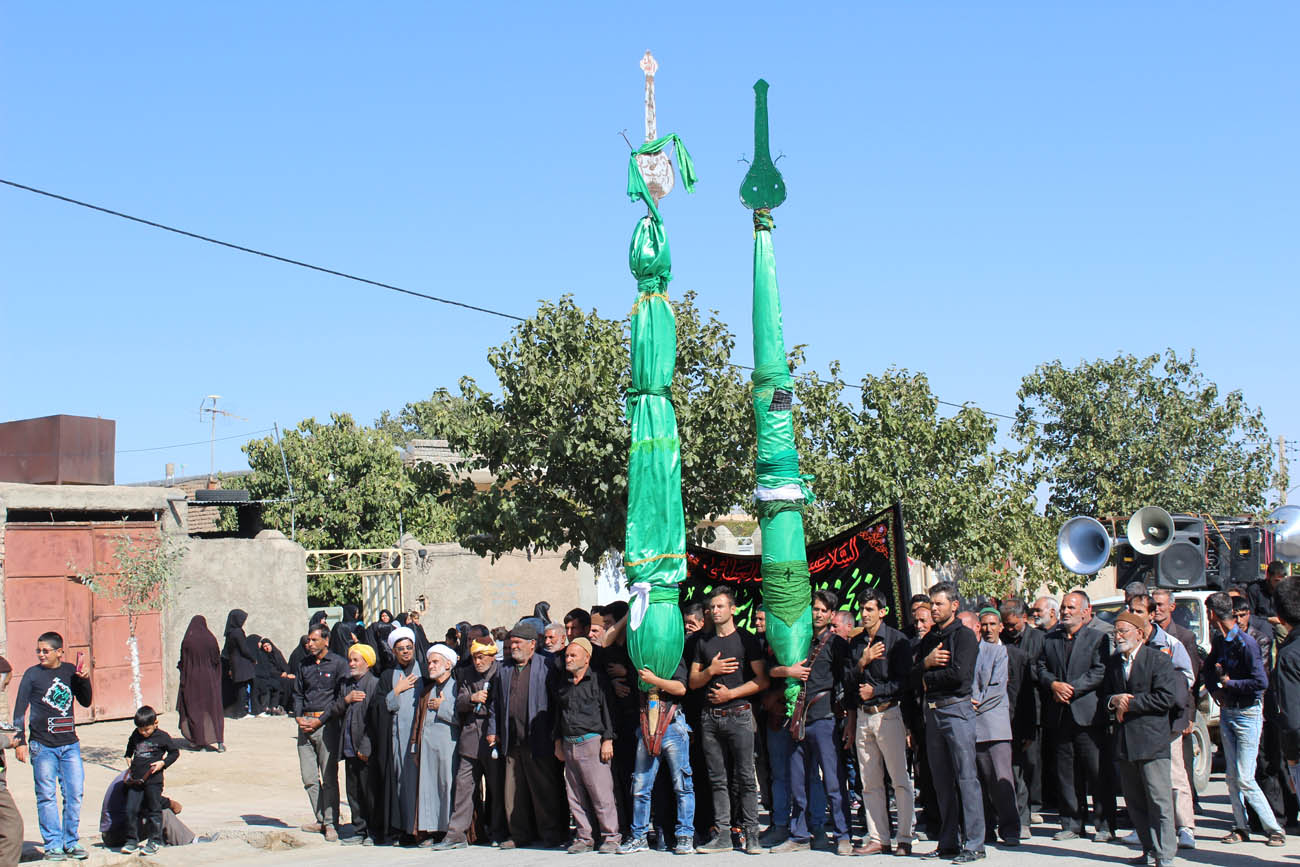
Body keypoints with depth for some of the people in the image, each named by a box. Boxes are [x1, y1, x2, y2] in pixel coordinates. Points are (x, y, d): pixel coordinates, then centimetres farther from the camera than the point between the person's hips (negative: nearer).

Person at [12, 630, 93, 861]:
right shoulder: (32, 674, 0)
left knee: (74, 794, 1)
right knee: (46, 797, 0)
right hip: (42, 746, -2)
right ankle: (53, 844, 8)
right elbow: (19, 710, 3)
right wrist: (20, 741, -3)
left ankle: (71, 842, 12)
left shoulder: (70, 671, 7)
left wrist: (84, 680, -2)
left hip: (70, 744, 3)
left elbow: (85, 702, 15)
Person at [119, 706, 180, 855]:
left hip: (153, 780, -4)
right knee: (131, 810, 3)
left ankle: (154, 841, 9)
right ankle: (132, 840, 14)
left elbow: (175, 752, 2)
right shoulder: (135, 735, 9)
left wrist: (163, 763, -10)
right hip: (135, 780, 5)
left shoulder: (162, 737, -5)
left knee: (153, 810, 2)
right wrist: (128, 758, 18)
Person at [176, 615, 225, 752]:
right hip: (210, 679, 1)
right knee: (214, 709, 4)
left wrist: (183, 680, 8)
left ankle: (199, 741, 10)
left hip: (192, 679, -1)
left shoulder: (187, 641, -8)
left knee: (194, 710, 10)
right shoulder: (210, 639, -5)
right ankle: (219, 741, -6)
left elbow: (183, 663, -4)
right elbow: (217, 660, -1)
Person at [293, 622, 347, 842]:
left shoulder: (338, 664, -1)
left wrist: (320, 721, -11)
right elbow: (298, 693, 20)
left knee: (329, 778, -5)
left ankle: (331, 823, -1)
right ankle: (321, 820, 14)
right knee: (309, 778, 4)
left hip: (327, 723, -5)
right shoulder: (304, 665, 16)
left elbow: (340, 697, -4)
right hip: (305, 724, 5)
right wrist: (298, 717, 3)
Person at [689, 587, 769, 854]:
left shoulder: (746, 639, 3)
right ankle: (722, 835, 7)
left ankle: (751, 834, -2)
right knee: (718, 779, 4)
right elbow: (693, 682, 14)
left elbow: (762, 681, -2)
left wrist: (731, 693, -10)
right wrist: (711, 671, -5)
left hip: (738, 714, -4)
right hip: (710, 718, 4)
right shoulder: (703, 642, 16)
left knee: (745, 777, -5)